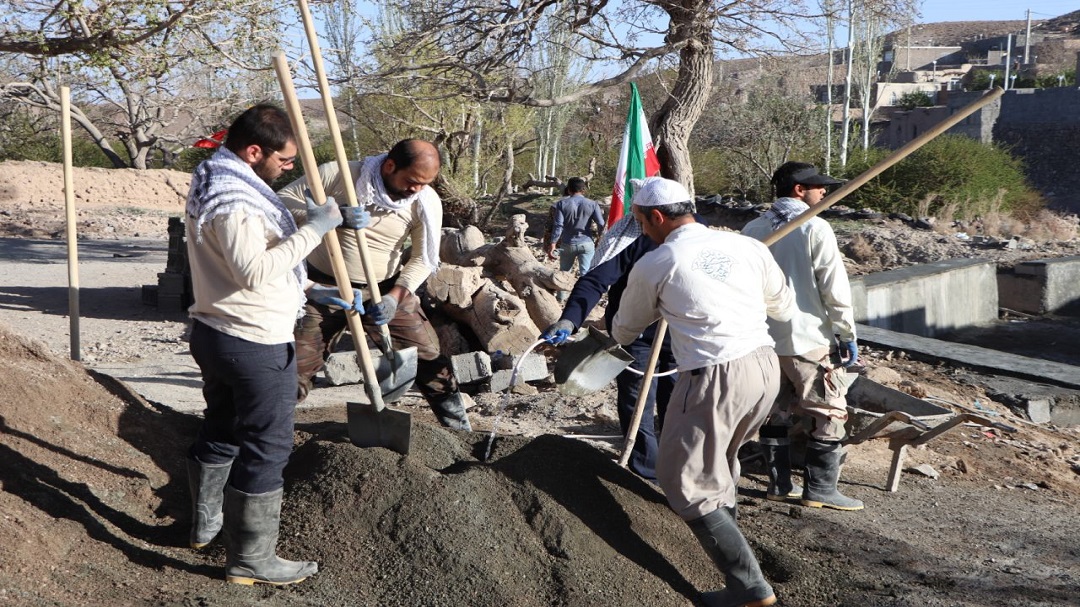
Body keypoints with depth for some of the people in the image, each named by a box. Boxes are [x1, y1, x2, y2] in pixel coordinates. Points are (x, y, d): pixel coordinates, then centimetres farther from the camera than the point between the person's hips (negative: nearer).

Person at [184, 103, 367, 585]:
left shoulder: (221, 181, 12)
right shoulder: (232, 199, -23)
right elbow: (255, 271, -32)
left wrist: (309, 289, 14)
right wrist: (313, 230, -27)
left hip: (215, 333, 11)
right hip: (256, 344, -11)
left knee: (220, 431, 24)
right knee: (265, 448, 0)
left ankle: (206, 522, 42)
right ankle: (251, 560, 10)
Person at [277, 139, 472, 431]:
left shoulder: (427, 203, -11)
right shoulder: (338, 175, -18)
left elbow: (423, 259, -4)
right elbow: (283, 200, -15)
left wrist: (395, 296, -19)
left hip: (386, 289, 2)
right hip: (325, 287, -2)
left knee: (429, 358, 4)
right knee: (297, 367, -2)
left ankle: (459, 427, 23)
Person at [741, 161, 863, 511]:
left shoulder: (753, 230, 6)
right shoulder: (815, 229, -12)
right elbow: (835, 289, -13)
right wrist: (848, 335, -5)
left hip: (763, 339, 6)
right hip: (809, 341, -6)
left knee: (775, 413, 15)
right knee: (829, 415, 5)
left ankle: (779, 484, 20)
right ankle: (820, 489, 7)